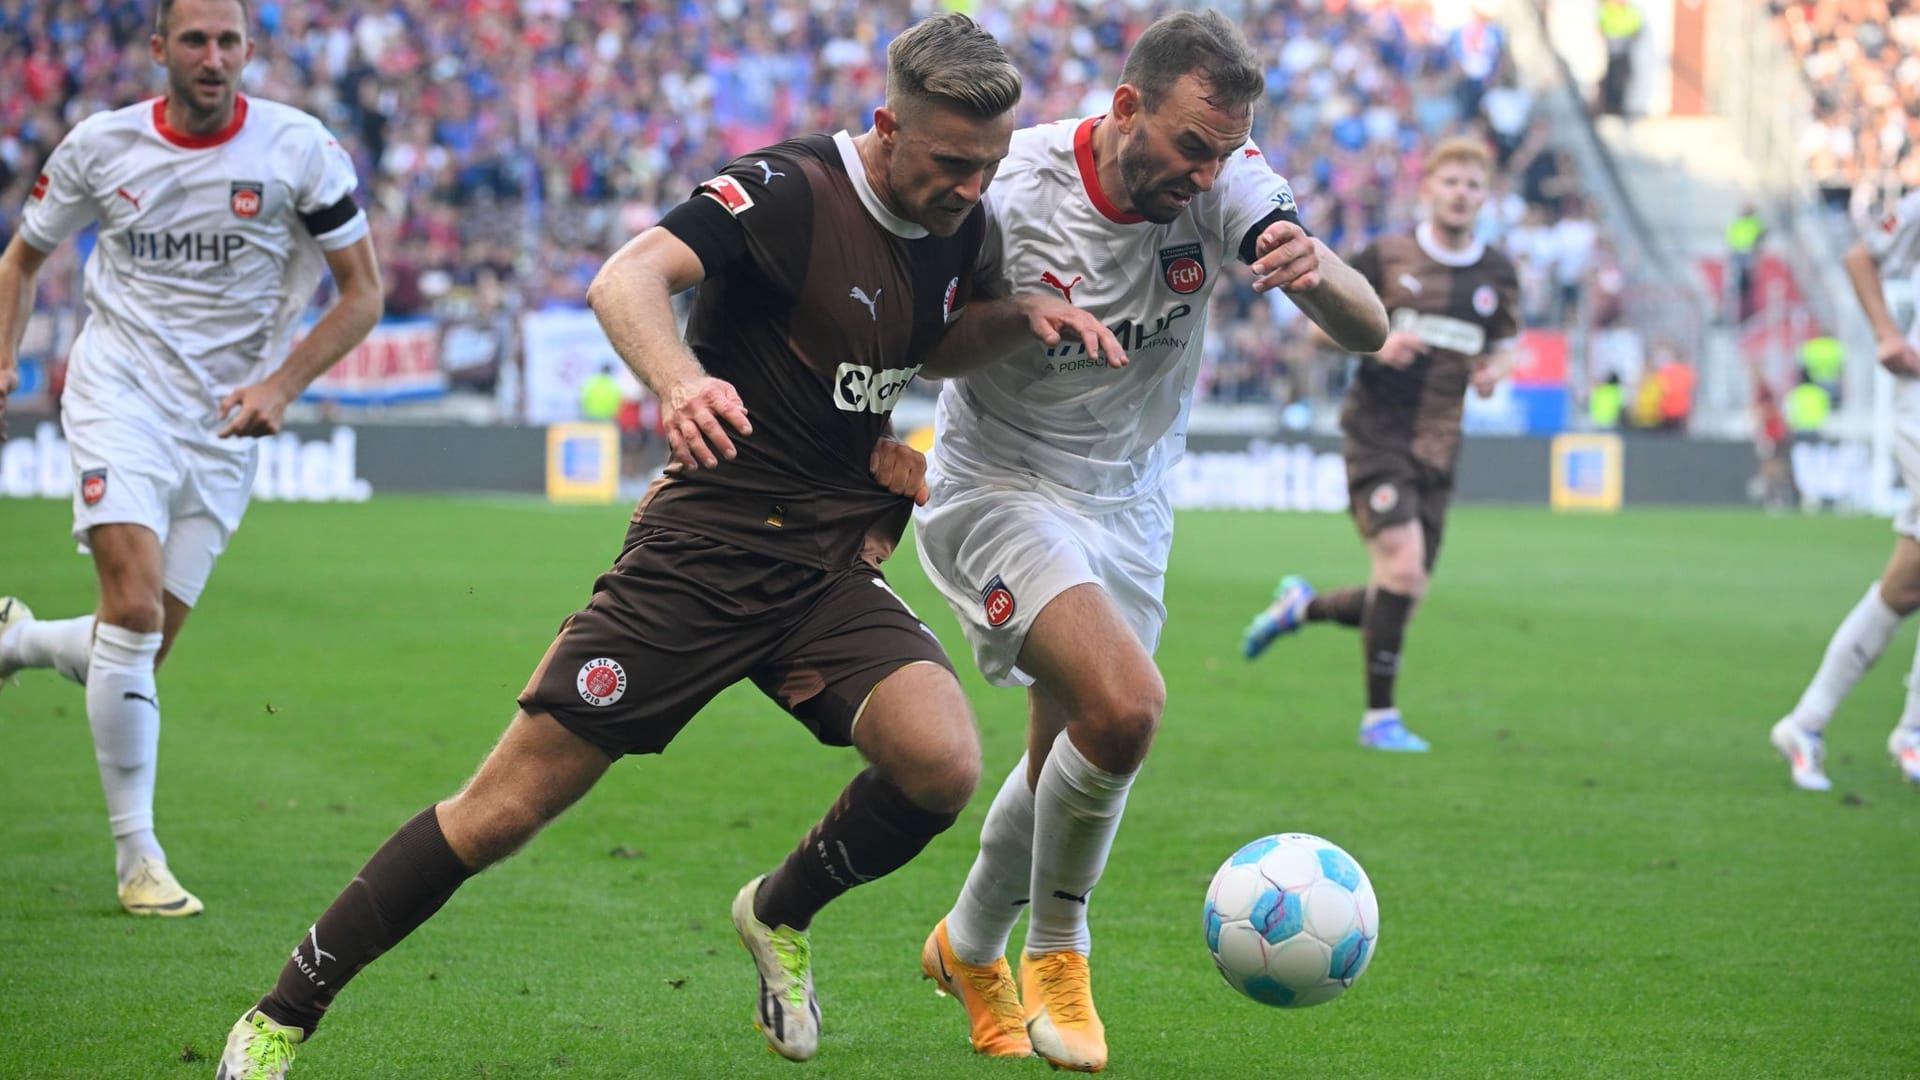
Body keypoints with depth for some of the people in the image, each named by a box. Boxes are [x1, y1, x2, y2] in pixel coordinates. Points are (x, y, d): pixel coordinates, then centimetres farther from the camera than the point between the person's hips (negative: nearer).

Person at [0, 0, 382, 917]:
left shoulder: (299, 149, -6)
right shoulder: (100, 146, -3)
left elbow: (362, 293, 0)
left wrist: (281, 385, -13)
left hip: (224, 421, 2)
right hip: (120, 392, -2)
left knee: (141, 650, 4)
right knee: (134, 610, -21)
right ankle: (137, 857, -13)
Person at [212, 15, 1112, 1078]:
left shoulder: (958, 227, 5)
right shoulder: (790, 190, -16)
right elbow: (623, 280, -30)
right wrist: (681, 380, -51)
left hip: (832, 567, 5)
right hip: (701, 551, -5)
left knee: (943, 762, -22)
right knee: (504, 809, -6)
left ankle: (782, 913, 10)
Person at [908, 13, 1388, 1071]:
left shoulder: (1226, 184, -14)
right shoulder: (1009, 190, -22)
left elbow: (1369, 329, -20)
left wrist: (1317, 274, -44)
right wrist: (1018, 319, -31)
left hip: (1129, 506, 5)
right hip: (997, 488, -5)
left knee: (1072, 763, 12)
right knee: (1123, 704, -26)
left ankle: (969, 949, 41)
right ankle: (1055, 949, -2)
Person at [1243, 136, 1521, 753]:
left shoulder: (1498, 274, 7)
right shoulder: (1386, 257, -3)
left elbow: (1504, 345, 20)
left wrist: (1494, 372, -3)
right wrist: (1376, 342, -15)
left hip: (1438, 450, 5)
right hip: (1378, 438, -5)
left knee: (1405, 595, 4)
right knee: (1403, 564, -21)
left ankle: (1301, 607, 34)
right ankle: (1379, 716, -9)